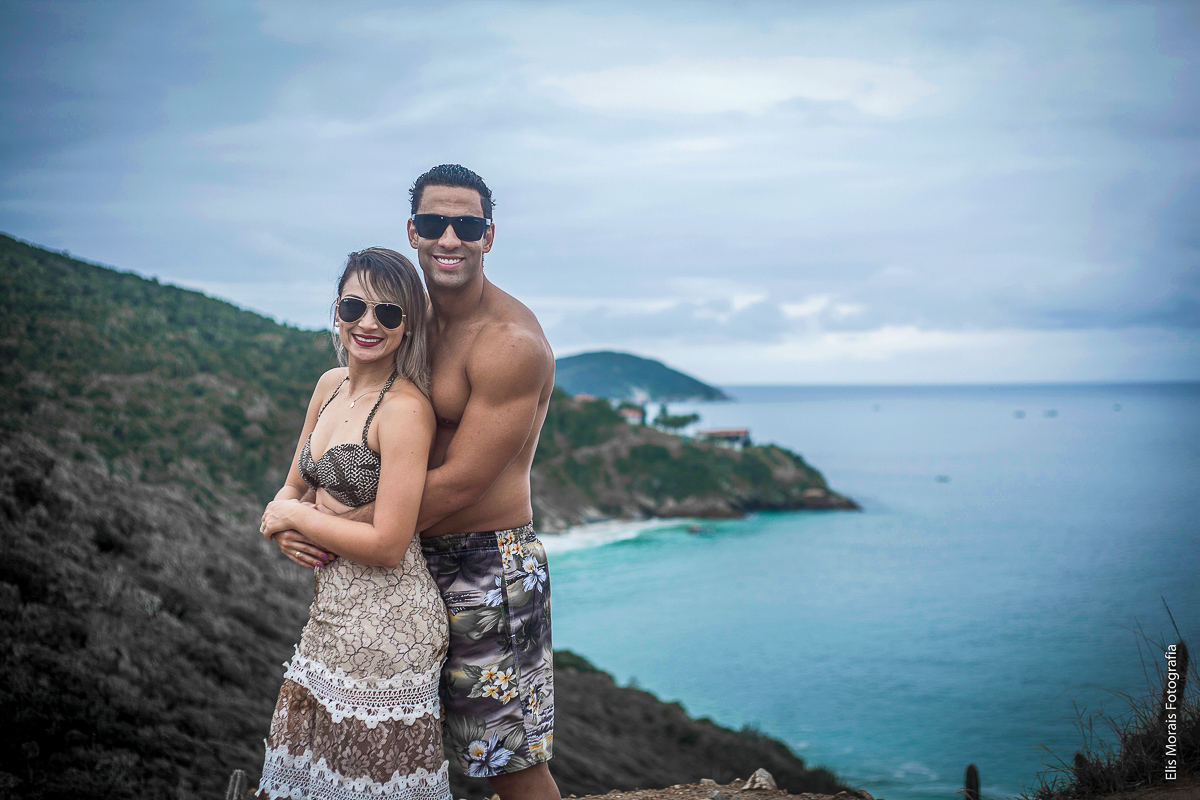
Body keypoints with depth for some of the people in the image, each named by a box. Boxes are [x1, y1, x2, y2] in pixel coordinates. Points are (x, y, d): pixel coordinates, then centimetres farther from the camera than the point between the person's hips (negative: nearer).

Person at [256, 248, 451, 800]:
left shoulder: (404, 408, -18)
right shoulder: (330, 386, 7)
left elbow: (388, 545, -21)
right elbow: (292, 489, 17)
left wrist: (295, 517, -9)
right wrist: (283, 530, -6)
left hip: (387, 620, -8)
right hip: (332, 608, 8)